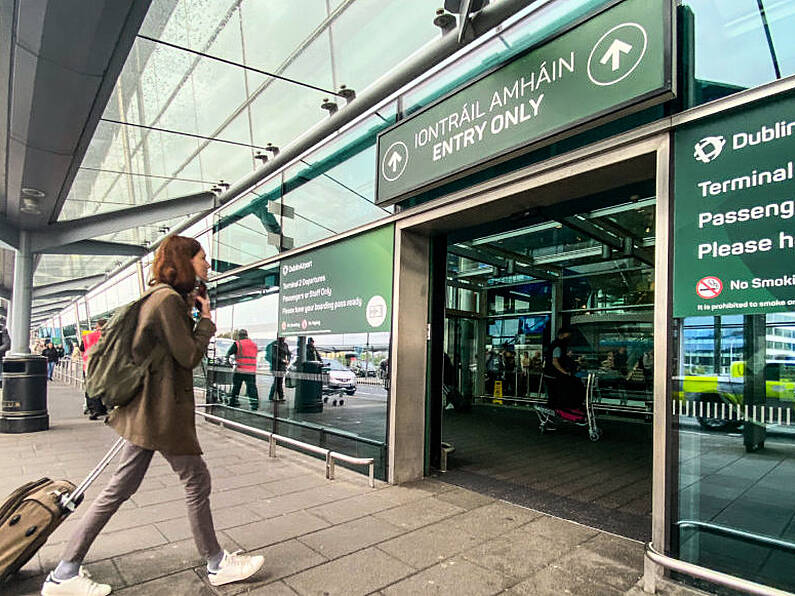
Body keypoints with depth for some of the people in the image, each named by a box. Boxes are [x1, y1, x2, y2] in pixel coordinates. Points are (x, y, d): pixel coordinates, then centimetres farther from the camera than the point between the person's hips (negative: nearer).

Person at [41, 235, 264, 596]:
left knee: (121, 487, 15)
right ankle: (217, 565, 20)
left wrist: (191, 312, 10)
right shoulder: (169, 299, -18)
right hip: (163, 411, -10)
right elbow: (190, 356, -17)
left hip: (147, 408, 10)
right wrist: (205, 319, -4)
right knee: (196, 479, 3)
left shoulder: (163, 298, 14)